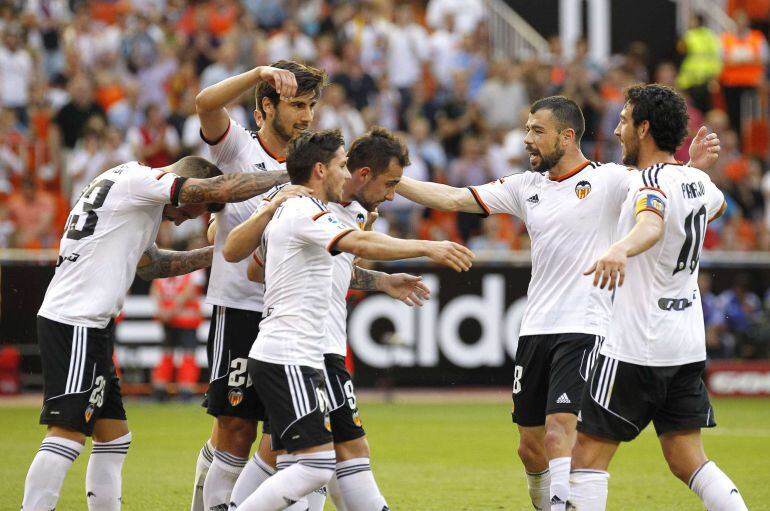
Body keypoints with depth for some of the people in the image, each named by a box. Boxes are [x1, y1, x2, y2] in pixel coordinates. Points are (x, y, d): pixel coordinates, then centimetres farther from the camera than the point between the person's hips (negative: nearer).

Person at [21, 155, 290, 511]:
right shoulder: (139, 180, -8)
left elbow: (149, 264, 34)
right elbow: (222, 190, -15)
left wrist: (217, 253, 31)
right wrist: (287, 178, -5)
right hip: (76, 325, -10)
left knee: (113, 435, 12)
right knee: (67, 435, -14)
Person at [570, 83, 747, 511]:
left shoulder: (653, 181, -16)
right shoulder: (696, 180, 8)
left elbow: (651, 226, -41)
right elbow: (716, 204, 34)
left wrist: (620, 249, -60)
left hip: (636, 347, -8)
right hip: (688, 347, 8)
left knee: (588, 454, -1)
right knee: (688, 462, 9)